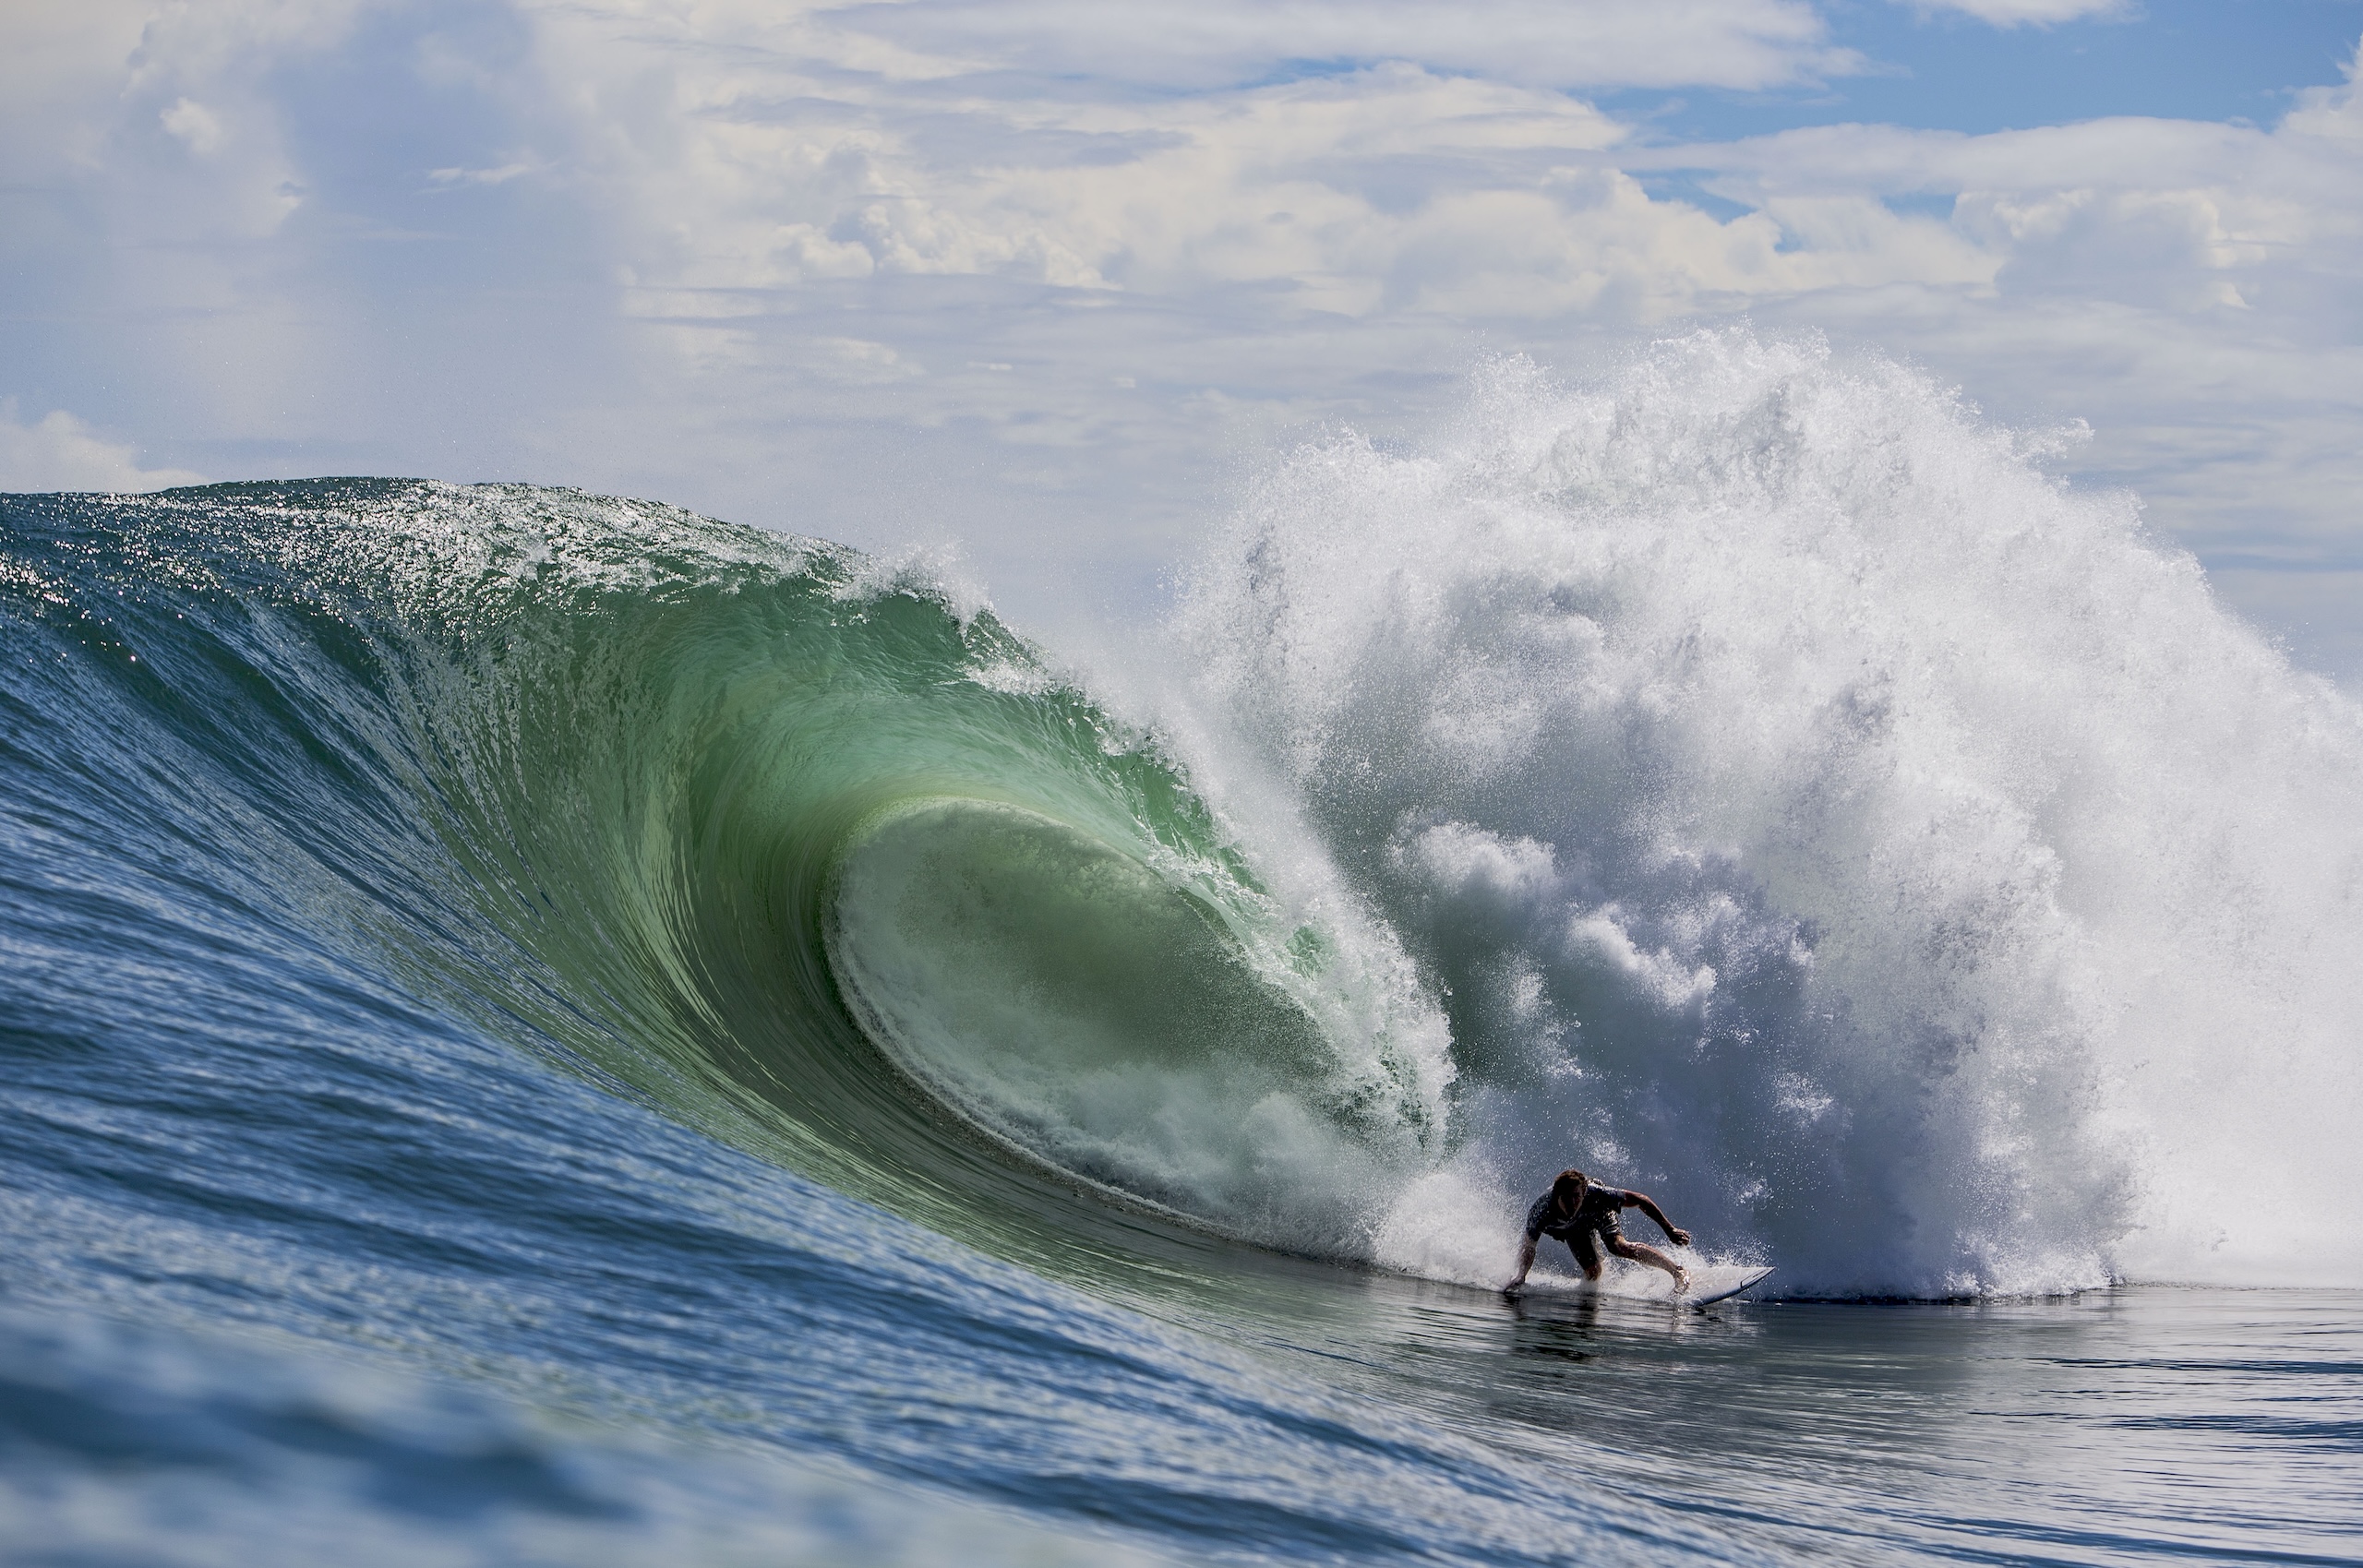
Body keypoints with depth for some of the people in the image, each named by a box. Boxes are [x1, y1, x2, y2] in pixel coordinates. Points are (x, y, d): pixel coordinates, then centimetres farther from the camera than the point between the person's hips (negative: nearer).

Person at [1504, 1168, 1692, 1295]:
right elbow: (1528, 1247, -28)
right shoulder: (1540, 1212, -41)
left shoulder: (1596, 1195, -43)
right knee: (1592, 1271, -11)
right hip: (1573, 1229, 2)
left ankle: (1678, 1271, -22)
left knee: (1619, 1247, -26)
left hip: (1598, 1213, -2)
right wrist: (1521, 1277, -46)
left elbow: (1639, 1199, -33)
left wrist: (1669, 1230, -31)